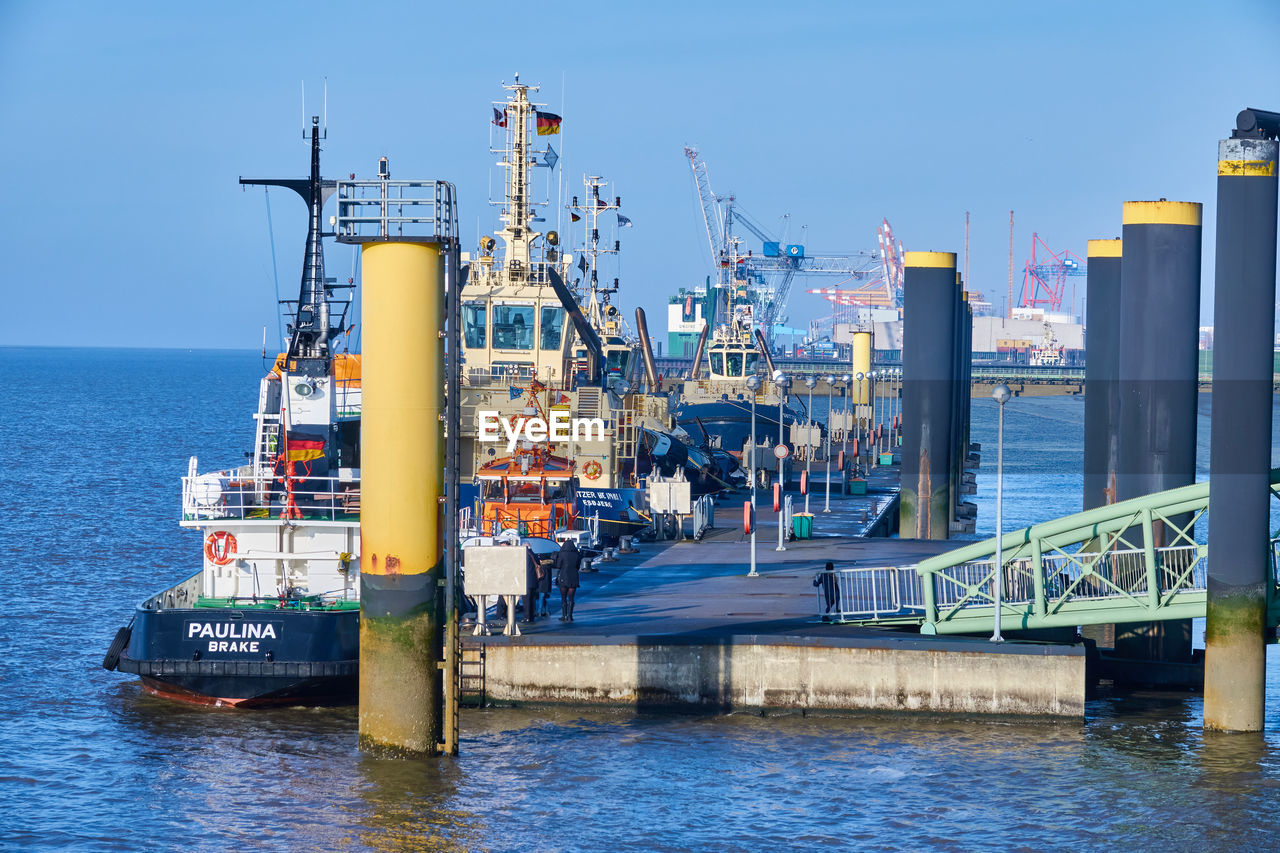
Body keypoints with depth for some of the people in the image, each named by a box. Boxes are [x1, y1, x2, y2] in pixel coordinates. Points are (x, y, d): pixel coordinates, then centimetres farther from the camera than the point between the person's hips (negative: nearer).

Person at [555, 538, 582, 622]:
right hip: (573, 578, 2)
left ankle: (564, 616, 5)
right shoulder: (576, 555, 0)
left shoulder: (562, 554, -9)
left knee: (563, 598, 9)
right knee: (571, 598, 8)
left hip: (563, 578, -2)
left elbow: (558, 566, -4)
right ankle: (570, 616, 2)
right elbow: (577, 567, 10)